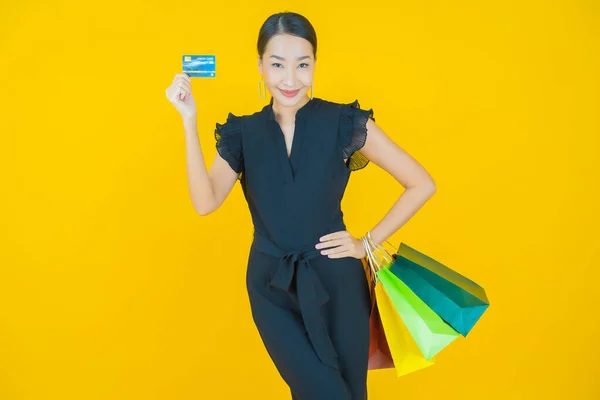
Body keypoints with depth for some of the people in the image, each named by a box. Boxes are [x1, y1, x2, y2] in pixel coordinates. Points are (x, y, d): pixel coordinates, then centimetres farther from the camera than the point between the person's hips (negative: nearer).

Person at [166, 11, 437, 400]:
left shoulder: (345, 122, -8)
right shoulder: (243, 133, 0)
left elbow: (422, 185, -4)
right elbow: (205, 203, -14)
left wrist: (368, 243, -6)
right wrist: (189, 120, -17)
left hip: (334, 282, -1)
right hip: (272, 288, 1)